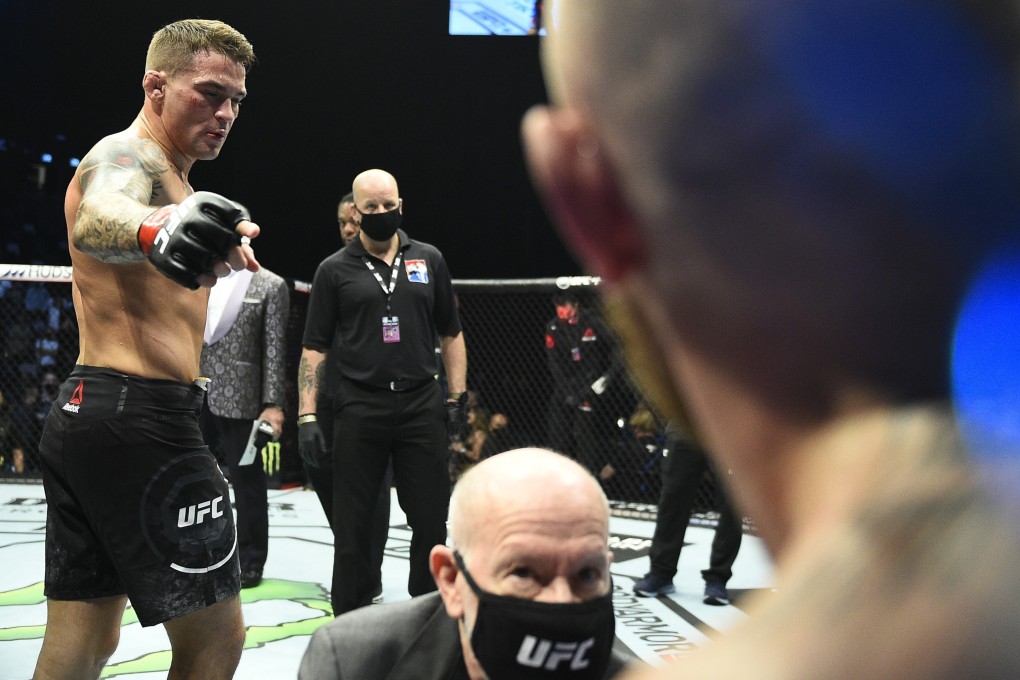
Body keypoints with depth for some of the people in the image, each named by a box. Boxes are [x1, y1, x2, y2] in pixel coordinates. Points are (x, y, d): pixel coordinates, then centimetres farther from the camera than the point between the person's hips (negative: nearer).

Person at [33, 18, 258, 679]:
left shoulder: (162, 172, 21)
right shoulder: (128, 155, -11)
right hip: (141, 417, -10)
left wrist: (222, 250, 55)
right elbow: (96, 219, -37)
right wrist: (157, 231, -58)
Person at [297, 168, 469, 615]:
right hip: (359, 407, -1)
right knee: (352, 526, 5)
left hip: (422, 406, 1)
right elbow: (314, 348, 3)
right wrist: (306, 417, -4)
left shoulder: (429, 260, 9)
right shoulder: (335, 270, 4)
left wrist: (457, 398, 5)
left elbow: (451, 334, 13)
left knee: (431, 521, 5)